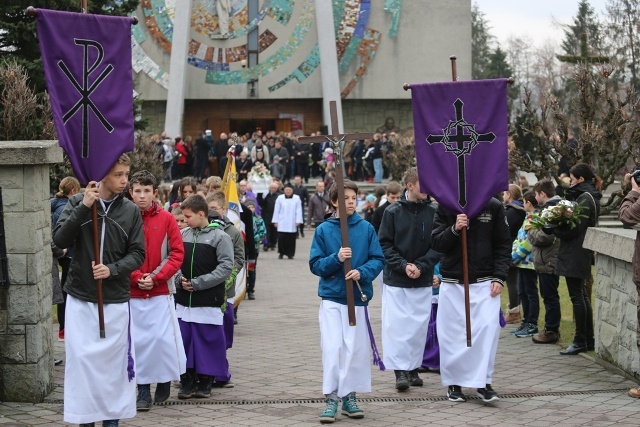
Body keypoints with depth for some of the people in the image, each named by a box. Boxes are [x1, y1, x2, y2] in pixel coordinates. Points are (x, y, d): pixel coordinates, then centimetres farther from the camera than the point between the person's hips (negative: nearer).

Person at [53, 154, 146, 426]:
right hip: (80, 298, -1)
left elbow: (137, 254, 2)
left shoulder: (131, 211, 1)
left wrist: (112, 270, -15)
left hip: (116, 300, 1)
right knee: (81, 358, -1)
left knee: (114, 360, 5)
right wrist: (84, 207, -19)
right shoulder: (77, 203, -1)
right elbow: (60, 240, -11)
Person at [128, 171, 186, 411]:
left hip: (160, 292, 0)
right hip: (131, 294, 0)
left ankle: (164, 383, 19)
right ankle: (143, 391, 10)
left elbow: (177, 253, -2)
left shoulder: (166, 219, 0)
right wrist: (137, 278, -12)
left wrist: (156, 278, -11)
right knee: (138, 341, 2)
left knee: (163, 338, -1)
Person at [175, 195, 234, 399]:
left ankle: (205, 380, 15)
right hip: (183, 299, 4)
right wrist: (179, 279, -7)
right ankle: (187, 380, 16)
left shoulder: (219, 236, -6)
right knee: (184, 340, 6)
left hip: (209, 300, -4)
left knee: (208, 340, 2)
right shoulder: (183, 234, 7)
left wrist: (198, 283, -14)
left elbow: (226, 267, -11)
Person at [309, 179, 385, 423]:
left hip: (358, 297, 1)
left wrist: (362, 273, -17)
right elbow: (315, 264, 0)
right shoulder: (323, 230, 0)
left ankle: (349, 396, 17)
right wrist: (336, 258, -17)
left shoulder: (366, 228, 2)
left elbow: (378, 259, 1)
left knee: (356, 349, 4)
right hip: (331, 297, -1)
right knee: (332, 348, -6)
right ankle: (331, 398, -1)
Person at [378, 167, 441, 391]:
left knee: (419, 326, 7)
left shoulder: (433, 213, -1)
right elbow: (384, 244, -4)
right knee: (396, 325, -5)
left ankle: (413, 368, 19)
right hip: (395, 280, -2)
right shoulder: (393, 212, -5)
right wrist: (403, 265, -14)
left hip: (423, 281, 2)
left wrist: (420, 266, -12)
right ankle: (400, 370, 0)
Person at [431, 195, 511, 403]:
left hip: (485, 282, 0)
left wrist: (499, 276, -5)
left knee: (488, 328, -11)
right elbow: (436, 243, 0)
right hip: (452, 282, 1)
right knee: (452, 333, 2)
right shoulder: (446, 206, 3)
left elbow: (504, 245, 5)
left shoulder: (493, 206, 2)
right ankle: (454, 382, 15)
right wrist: (454, 229, -18)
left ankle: (484, 381, -1)